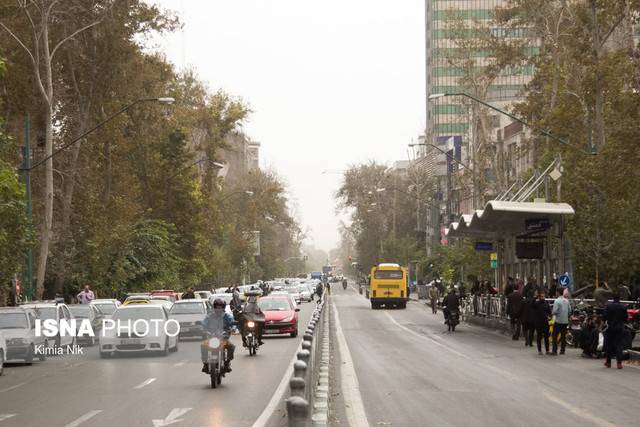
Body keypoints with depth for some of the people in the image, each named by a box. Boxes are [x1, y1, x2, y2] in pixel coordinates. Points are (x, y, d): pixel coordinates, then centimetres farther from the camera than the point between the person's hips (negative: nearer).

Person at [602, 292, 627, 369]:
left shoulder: (608, 306, -10)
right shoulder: (623, 307, -3)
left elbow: (604, 317, -12)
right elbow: (625, 319, 2)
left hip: (610, 328, -1)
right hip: (619, 329, 1)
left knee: (608, 345, 11)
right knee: (618, 345, 2)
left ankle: (608, 362, 19)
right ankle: (619, 362, -9)